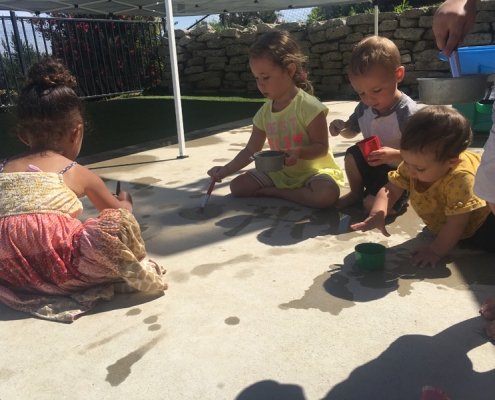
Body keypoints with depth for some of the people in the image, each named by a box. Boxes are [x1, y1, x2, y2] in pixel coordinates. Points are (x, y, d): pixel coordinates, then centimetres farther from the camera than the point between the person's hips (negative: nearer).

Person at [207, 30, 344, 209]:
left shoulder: (308, 106, -18)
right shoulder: (264, 112, 0)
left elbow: (321, 147, -17)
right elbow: (251, 150, 5)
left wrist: (299, 152, -37)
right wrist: (226, 170, -6)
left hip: (313, 171, -4)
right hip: (279, 173, 5)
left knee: (327, 194, -37)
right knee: (237, 186, -4)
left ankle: (272, 192, -14)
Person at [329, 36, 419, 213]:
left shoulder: (407, 112, -29)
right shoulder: (364, 107, -8)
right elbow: (351, 131, 10)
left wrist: (395, 155, -46)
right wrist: (341, 126, -13)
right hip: (373, 166, 6)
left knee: (372, 205, -21)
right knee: (352, 154, -18)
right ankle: (356, 193, 8)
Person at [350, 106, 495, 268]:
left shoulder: (460, 179, -44)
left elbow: (456, 224, -36)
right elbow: (391, 189, -21)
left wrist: (436, 251, -28)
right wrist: (377, 213, -38)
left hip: (480, 219, -6)